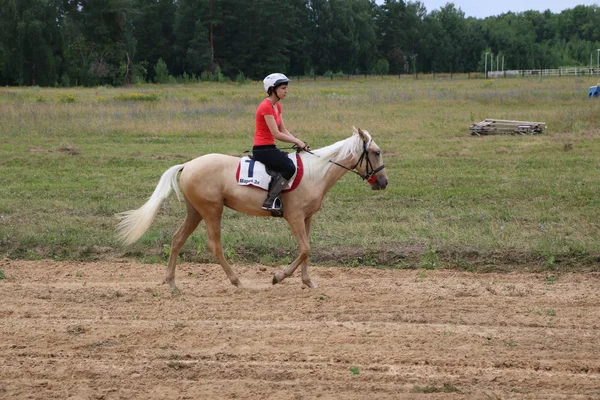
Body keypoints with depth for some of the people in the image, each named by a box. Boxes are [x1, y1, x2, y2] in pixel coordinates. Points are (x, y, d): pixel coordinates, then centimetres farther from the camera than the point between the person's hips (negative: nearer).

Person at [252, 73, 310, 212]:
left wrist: (299, 142, -2)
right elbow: (277, 134, -19)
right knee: (289, 167, -27)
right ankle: (270, 200, -24)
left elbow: (284, 130, 13)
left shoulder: (277, 106, 14)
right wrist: (297, 142, -12)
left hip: (269, 148, 10)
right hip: (262, 149, -10)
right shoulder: (266, 107, -16)